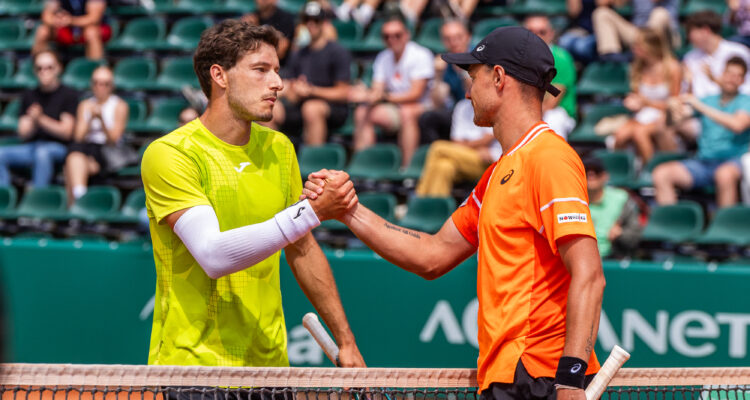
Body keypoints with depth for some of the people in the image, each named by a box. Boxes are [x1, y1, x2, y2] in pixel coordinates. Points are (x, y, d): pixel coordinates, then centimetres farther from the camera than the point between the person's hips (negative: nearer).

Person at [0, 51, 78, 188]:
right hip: (31, 146, 5)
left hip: (58, 147, -5)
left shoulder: (69, 95, 1)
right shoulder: (29, 96, 14)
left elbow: (66, 132, -6)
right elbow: (23, 134, 9)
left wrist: (41, 120, -18)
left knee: (42, 152, -39)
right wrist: (33, 122, -14)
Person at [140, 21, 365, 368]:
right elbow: (214, 256, -25)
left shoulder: (278, 148, 7)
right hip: (192, 361, -6)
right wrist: (311, 212, -31)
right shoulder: (169, 154, -13)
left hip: (269, 359, 6)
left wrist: (345, 341, 14)